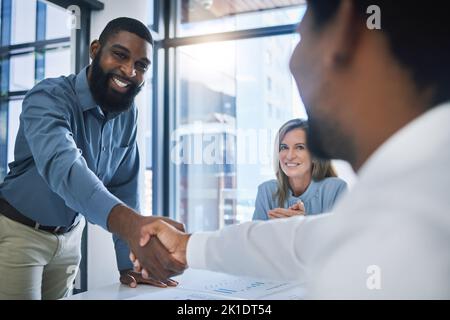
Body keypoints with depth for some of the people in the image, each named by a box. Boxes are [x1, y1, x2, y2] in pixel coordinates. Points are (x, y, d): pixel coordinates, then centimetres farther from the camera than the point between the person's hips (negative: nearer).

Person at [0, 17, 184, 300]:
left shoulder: (129, 115, -5)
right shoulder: (49, 98, -25)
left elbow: (124, 186, -3)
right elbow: (63, 166, -44)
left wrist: (128, 263, -10)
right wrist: (132, 224, -61)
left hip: (70, 235, 6)